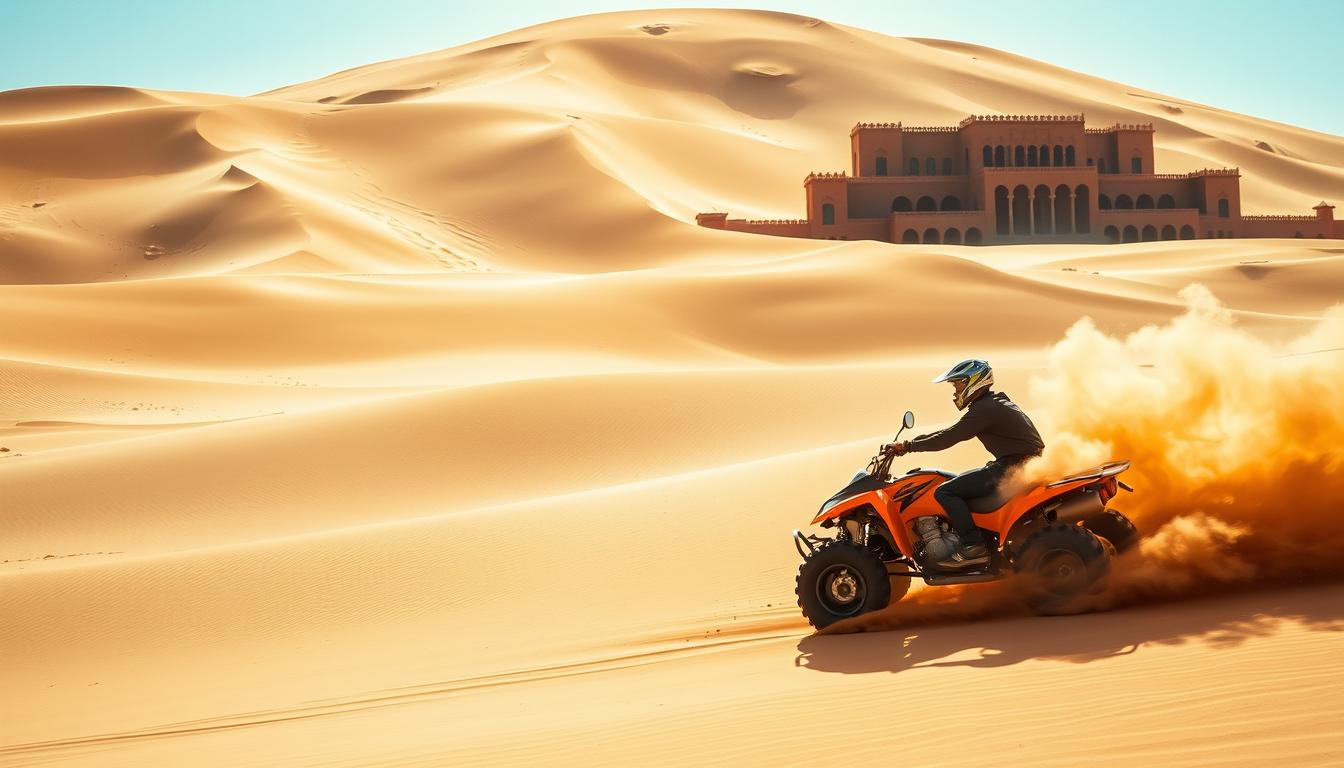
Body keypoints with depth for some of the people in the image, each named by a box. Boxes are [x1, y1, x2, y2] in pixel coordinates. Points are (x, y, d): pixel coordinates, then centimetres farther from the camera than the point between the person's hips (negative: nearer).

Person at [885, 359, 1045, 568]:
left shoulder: (984, 409, -14)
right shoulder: (993, 403, 19)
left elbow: (948, 438, -16)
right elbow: (952, 433, 22)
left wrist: (907, 446, -8)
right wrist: (910, 443, 17)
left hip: (1013, 468, -11)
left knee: (945, 491, -12)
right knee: (958, 482, 24)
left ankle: (974, 547, -17)